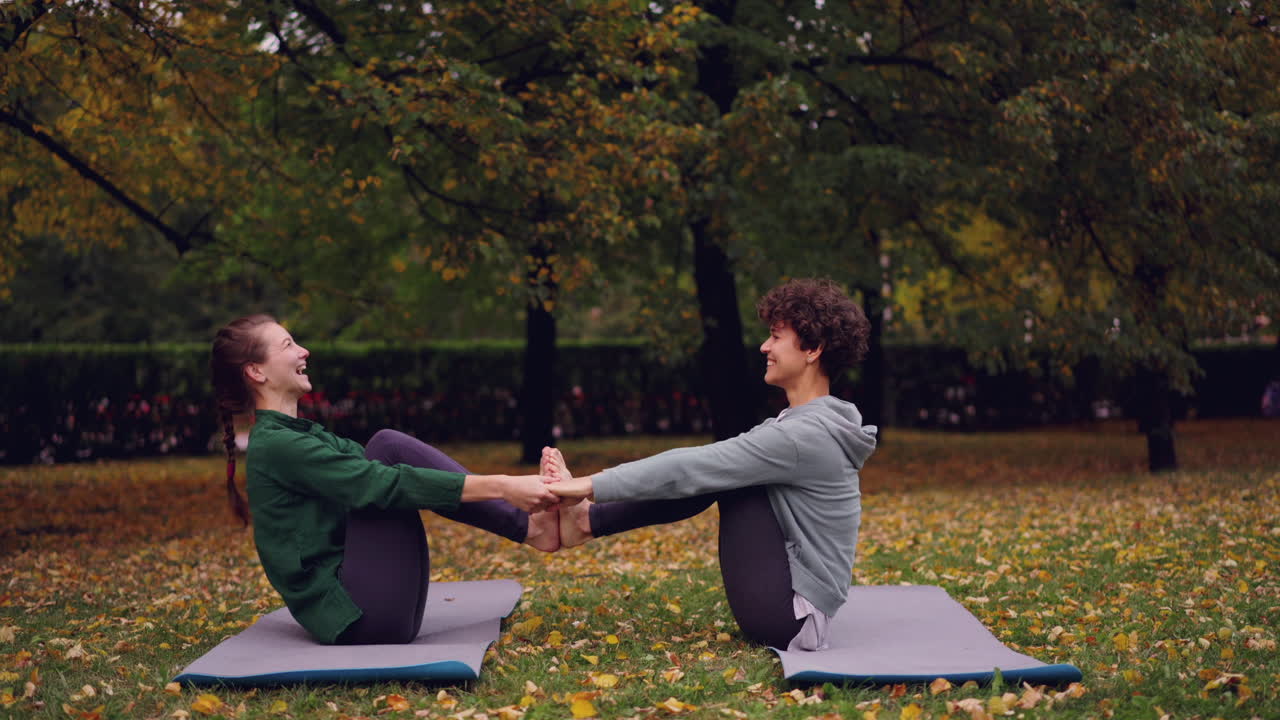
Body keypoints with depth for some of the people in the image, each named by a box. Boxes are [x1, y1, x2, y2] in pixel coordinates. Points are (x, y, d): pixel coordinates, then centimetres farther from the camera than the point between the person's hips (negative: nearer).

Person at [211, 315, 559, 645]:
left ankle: (527, 523, -6)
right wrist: (500, 486, -25)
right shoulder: (275, 445, -12)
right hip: (358, 616, -9)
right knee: (388, 448, -14)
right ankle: (529, 527, -12)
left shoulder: (300, 434, 19)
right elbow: (383, 484, -21)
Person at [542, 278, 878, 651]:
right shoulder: (811, 423, 10)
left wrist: (591, 485, -13)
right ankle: (586, 520, 6)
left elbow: (693, 468, -20)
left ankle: (584, 520, 0)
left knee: (717, 471, -9)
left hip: (787, 614, -9)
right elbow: (700, 464, 15)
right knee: (716, 470, 6)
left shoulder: (803, 435, -21)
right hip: (788, 604, 9)